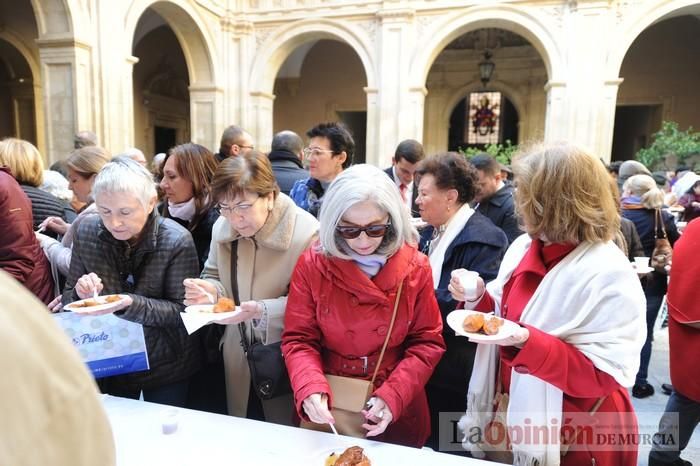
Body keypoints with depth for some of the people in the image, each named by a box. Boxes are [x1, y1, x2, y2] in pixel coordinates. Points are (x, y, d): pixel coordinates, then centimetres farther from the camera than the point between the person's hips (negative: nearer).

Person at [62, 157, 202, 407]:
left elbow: (182, 311, -17)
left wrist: (129, 304, -31)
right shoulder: (87, 232, -8)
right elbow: (68, 299, 2)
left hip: (165, 366, -3)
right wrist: (80, 294, -21)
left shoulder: (177, 241, -21)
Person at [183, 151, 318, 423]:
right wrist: (211, 290, -12)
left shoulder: (307, 232, -21)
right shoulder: (222, 228, -2)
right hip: (239, 358, 5)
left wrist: (261, 310, -30)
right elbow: (216, 276, 11)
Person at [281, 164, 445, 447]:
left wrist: (394, 396, -18)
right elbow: (299, 340, -9)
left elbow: (427, 342, -7)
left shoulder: (415, 267, -10)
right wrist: (311, 389, -26)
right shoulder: (312, 264, -12)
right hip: (328, 410, 0)